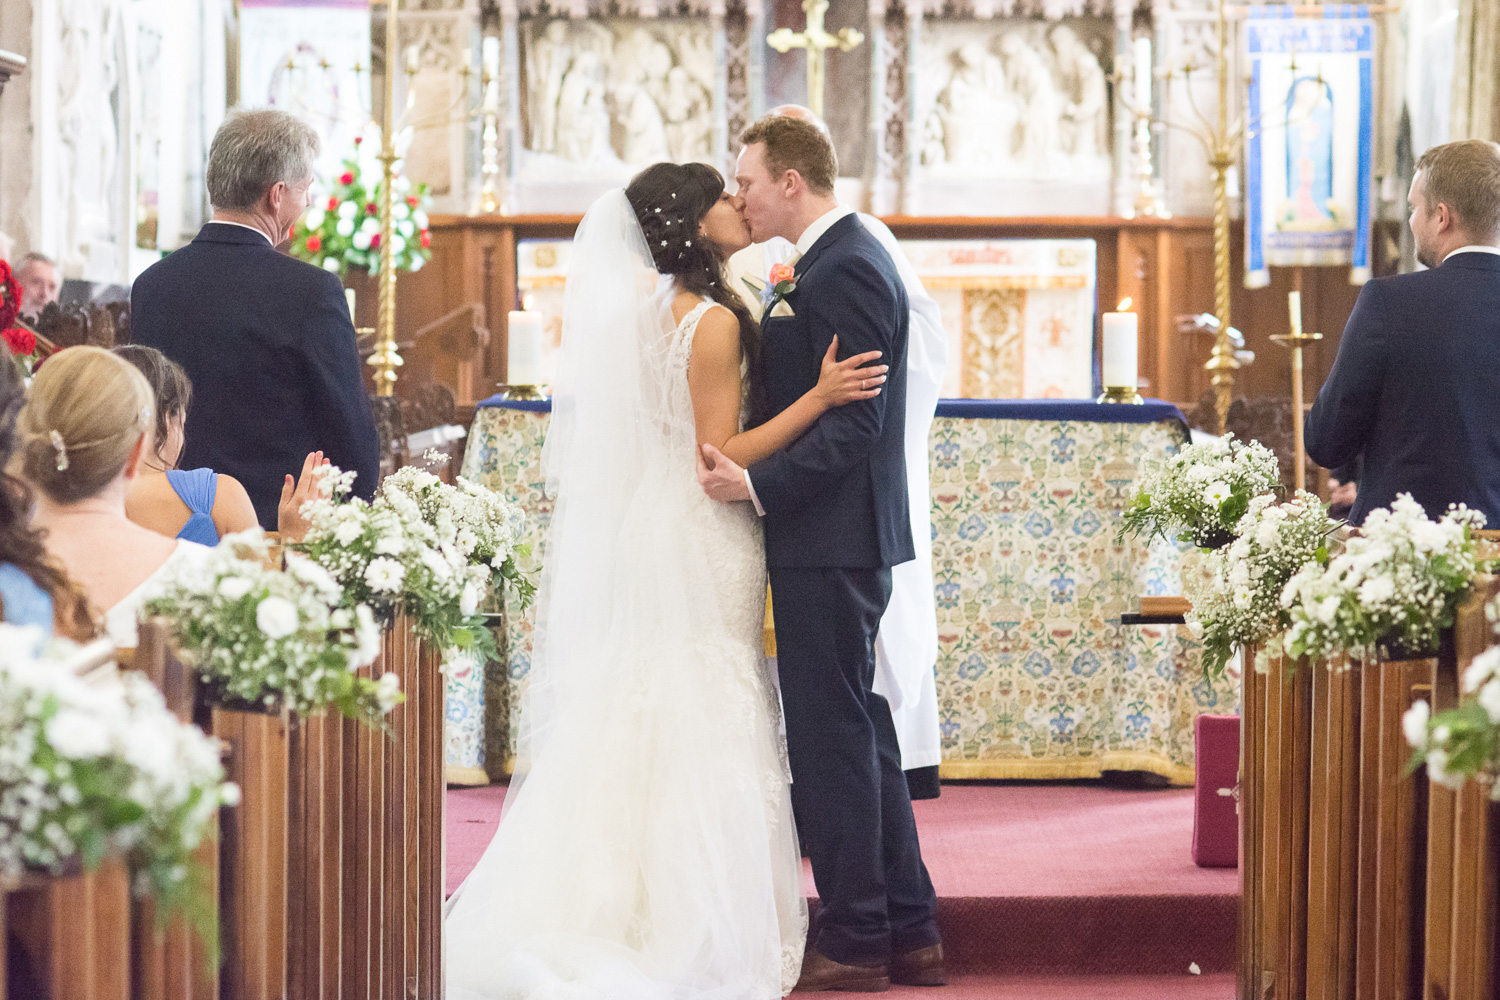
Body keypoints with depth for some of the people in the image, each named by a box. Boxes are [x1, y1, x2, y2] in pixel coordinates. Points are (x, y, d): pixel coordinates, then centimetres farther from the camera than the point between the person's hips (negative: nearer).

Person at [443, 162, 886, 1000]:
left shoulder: (652, 307, 10)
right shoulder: (714, 322, -16)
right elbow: (720, 454, -18)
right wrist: (820, 397, -21)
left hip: (642, 538, 9)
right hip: (699, 551, -8)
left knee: (634, 728, 10)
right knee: (705, 733, -3)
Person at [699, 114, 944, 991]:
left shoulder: (843, 271, -16)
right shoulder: (848, 259, 16)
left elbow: (853, 423, -22)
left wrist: (758, 485, -23)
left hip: (828, 541, -11)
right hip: (842, 536, 11)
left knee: (832, 737, -4)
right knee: (860, 731, 14)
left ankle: (853, 944, 3)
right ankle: (909, 933, 20)